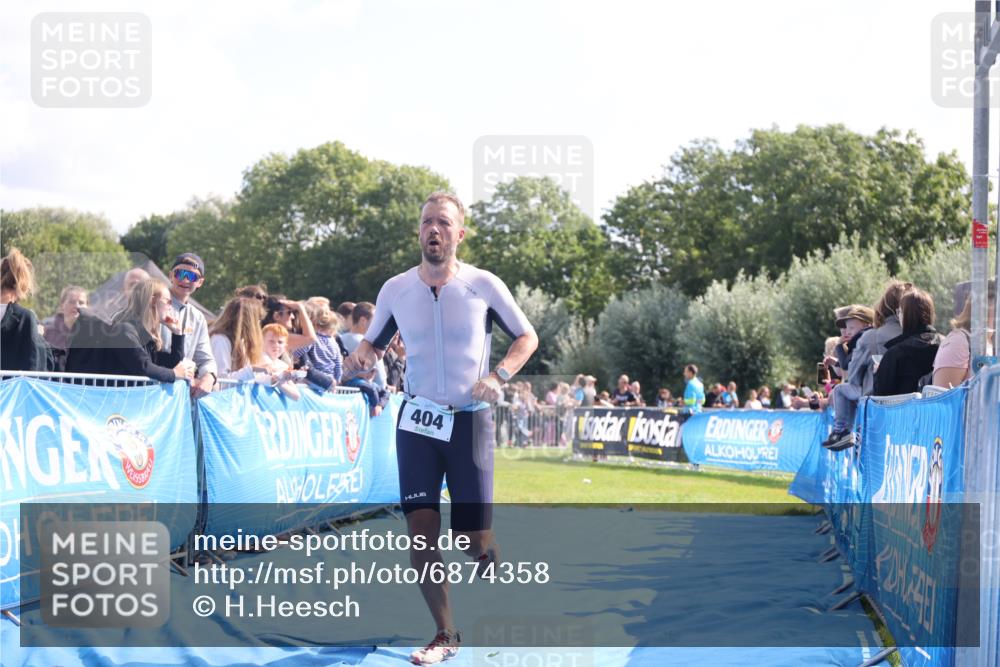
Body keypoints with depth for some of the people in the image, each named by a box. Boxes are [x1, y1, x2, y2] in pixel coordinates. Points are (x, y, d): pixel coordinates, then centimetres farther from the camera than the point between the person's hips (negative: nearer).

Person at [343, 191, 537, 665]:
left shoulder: (484, 285, -6)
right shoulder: (395, 289, 1)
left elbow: (527, 337, 4)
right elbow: (374, 343, 15)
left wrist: (499, 376, -12)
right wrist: (359, 357, -9)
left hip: (470, 421, -2)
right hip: (418, 420, 2)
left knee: (473, 541, -3)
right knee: (420, 534, -6)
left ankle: (491, 563, 36)